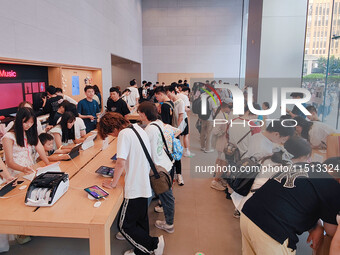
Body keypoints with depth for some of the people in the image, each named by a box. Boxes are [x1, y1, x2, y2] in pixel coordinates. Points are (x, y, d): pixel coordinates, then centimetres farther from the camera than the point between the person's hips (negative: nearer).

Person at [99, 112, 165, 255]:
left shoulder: (124, 134, -19)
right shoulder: (137, 128, 8)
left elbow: (121, 163, -23)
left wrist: (113, 183, -10)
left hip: (135, 188, -9)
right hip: (145, 184, 10)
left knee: (125, 226, 5)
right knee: (141, 221, 21)